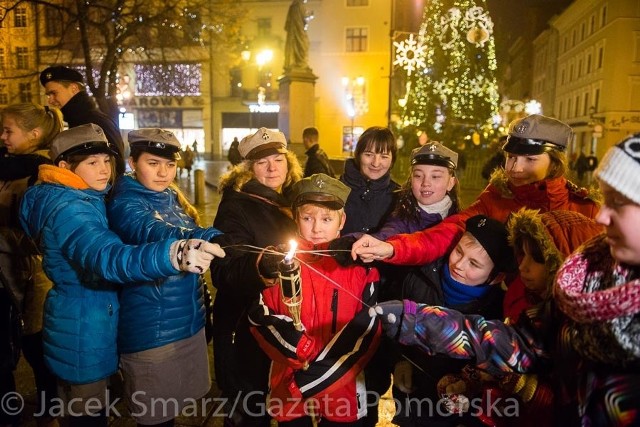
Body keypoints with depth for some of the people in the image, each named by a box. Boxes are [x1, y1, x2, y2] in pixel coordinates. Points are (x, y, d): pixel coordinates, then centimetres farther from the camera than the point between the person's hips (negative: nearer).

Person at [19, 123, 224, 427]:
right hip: (83, 336, -10)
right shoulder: (67, 209, -26)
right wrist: (173, 255, -62)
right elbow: (105, 257, -45)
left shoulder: (84, 200, 5)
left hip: (82, 330, 10)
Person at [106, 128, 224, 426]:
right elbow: (157, 235, -36)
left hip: (189, 322, 7)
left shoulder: (173, 198, 8)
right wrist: (212, 239, -53)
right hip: (152, 332, -7)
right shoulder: (125, 204, -15)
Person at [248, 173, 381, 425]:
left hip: (342, 388, 0)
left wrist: (318, 375, -15)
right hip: (288, 386, 1)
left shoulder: (360, 266, -7)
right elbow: (260, 318, -5)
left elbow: (367, 330, -10)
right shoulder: (280, 261, -4)